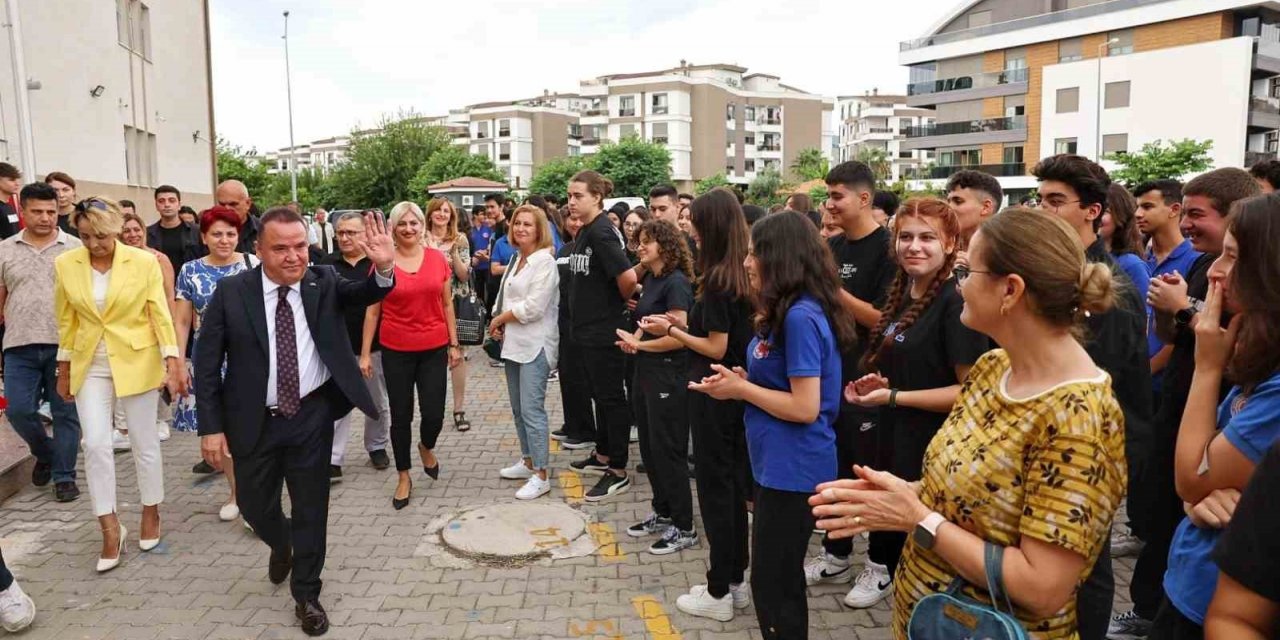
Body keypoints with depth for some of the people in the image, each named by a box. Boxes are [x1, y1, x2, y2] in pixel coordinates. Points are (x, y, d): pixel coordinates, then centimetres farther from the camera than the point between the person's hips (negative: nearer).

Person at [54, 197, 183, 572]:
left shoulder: (144, 262, -10)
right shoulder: (65, 265, -2)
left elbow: (160, 316, -8)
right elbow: (67, 322, 6)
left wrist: (173, 364, -14)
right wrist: (64, 372, 10)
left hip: (137, 362, -2)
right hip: (90, 366, 2)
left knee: (144, 443, 7)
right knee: (96, 445, -4)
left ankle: (151, 513, 26)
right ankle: (111, 531, 7)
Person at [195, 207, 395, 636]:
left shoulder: (323, 283, -5)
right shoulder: (231, 292, -7)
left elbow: (363, 294, -22)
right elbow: (207, 363, -5)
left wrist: (384, 268, -44)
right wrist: (211, 426, -8)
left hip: (312, 416, 0)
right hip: (254, 421, 1)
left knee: (311, 507, 8)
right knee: (255, 505, 16)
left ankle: (306, 595, 27)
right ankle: (281, 545, 51)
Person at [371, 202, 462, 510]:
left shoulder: (438, 259, 0)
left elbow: (447, 304, 7)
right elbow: (373, 311, 1)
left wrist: (454, 344, 6)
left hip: (434, 349, 1)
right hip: (396, 351, -1)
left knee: (434, 414, 0)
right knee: (401, 416, 8)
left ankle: (427, 447, 36)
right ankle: (404, 477, 26)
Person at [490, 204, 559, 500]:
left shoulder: (544, 262, -13)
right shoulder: (517, 258, 14)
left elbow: (533, 307, -20)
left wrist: (499, 318, -8)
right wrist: (499, 324, 2)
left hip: (535, 345, -9)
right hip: (514, 343, 9)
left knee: (532, 409, -9)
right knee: (518, 408, 16)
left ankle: (541, 476, -2)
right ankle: (528, 461, 29)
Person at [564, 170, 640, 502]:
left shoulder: (601, 232, -19)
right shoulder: (585, 231, 10)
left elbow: (628, 276, -28)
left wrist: (622, 301, -11)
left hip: (604, 330, -10)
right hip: (588, 327, 10)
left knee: (611, 397, 0)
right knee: (599, 394, 20)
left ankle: (618, 472, 11)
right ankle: (603, 456, 35)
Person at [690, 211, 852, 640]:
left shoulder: (801, 317, -22)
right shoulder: (787, 312, 9)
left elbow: (805, 408, -24)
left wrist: (741, 390, -14)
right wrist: (743, 380, 1)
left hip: (792, 469, -10)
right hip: (780, 464, 10)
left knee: (772, 587, 5)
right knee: (782, 580, 22)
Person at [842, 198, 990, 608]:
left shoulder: (957, 303, -19)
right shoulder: (902, 294, 6)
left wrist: (894, 397, -24)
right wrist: (881, 383, 0)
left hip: (934, 451, -8)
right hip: (895, 438, 8)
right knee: (900, 534, 23)